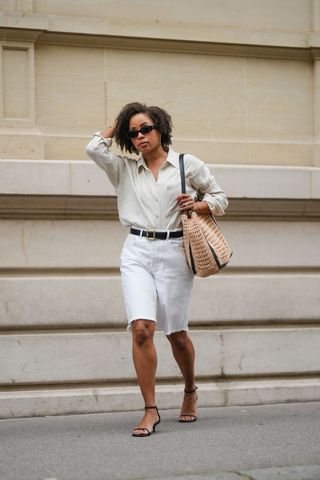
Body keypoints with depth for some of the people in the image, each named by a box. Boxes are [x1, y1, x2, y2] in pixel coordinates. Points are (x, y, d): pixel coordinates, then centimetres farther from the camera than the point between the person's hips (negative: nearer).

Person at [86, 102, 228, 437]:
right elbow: (94, 148, 1)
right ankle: (150, 410, -8)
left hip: (174, 253, -1)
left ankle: (190, 392, 34)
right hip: (136, 253, 1)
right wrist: (117, 127, 14)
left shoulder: (188, 165, 8)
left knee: (176, 333, 6)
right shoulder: (124, 170, 14)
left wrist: (199, 205, -6)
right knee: (141, 328, -15)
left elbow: (220, 198, 14)